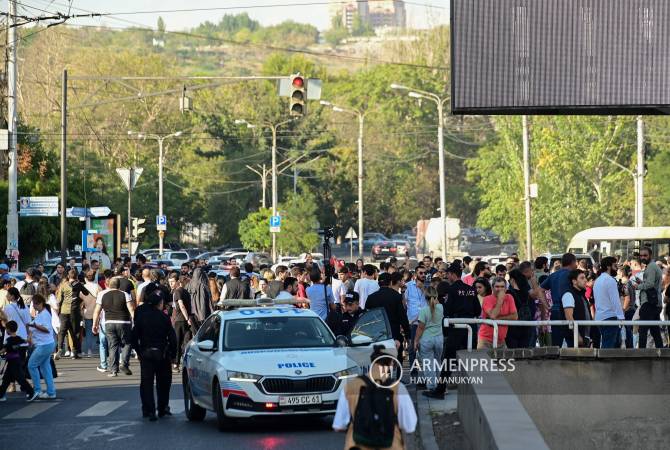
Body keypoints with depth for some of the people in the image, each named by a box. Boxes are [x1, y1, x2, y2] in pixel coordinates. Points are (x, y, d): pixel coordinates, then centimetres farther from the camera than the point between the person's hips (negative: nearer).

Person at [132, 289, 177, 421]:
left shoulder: (141, 316, 0)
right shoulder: (164, 318, -8)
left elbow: (134, 336, 2)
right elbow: (172, 337, -7)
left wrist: (139, 351, 11)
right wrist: (173, 354, 4)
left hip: (145, 353, 2)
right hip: (161, 354, -2)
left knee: (146, 382, 3)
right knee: (163, 383, 12)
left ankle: (149, 410, -6)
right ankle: (162, 409, 16)